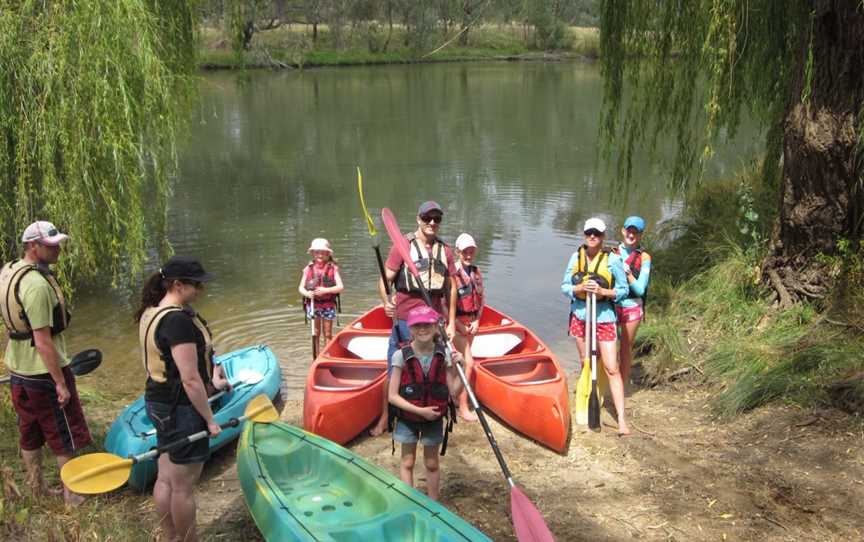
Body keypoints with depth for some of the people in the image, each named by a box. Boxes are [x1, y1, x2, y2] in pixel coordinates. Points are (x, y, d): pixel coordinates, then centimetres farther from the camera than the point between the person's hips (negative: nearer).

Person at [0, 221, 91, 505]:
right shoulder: (36, 284, -27)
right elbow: (43, 342, -27)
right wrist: (61, 383, -21)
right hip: (44, 374, -9)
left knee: (30, 436, 20)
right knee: (65, 439, 8)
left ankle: (38, 490, 35)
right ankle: (72, 495, 21)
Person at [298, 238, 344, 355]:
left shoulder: (332, 268, -4)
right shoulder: (308, 269, 0)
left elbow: (340, 287, -9)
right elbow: (301, 287, 2)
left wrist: (326, 290, -24)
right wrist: (307, 293, -19)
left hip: (328, 305, -1)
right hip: (313, 304, 1)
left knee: (327, 333, 8)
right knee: (316, 333, 10)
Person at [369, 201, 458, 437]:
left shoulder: (445, 250, 8)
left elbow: (450, 289, 13)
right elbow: (384, 280, -7)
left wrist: (451, 322, 10)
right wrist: (386, 301, -27)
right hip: (405, 320, -3)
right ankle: (384, 419, 18)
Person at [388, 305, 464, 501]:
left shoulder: (444, 355, -12)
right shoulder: (401, 356, -17)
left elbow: (454, 392, -9)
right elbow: (392, 396, -15)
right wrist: (420, 411, -20)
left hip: (434, 419, 2)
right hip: (407, 418, -1)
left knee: (432, 464, 15)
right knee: (407, 462, 11)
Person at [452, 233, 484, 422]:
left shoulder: (476, 272, 5)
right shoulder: (452, 273, -15)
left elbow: (481, 299, 11)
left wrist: (477, 321, -1)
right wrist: (459, 326, -14)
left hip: (472, 323, 6)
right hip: (457, 323, -6)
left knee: (461, 361, 17)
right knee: (468, 362, -10)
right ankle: (463, 408, -3)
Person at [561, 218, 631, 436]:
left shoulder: (612, 259, -9)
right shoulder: (576, 256, 1)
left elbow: (623, 289, -3)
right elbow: (565, 286, 3)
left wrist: (603, 291, -20)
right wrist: (580, 288, -17)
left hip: (603, 317, -4)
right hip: (580, 315, 4)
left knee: (611, 369, -6)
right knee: (586, 363, 16)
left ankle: (621, 419, -6)